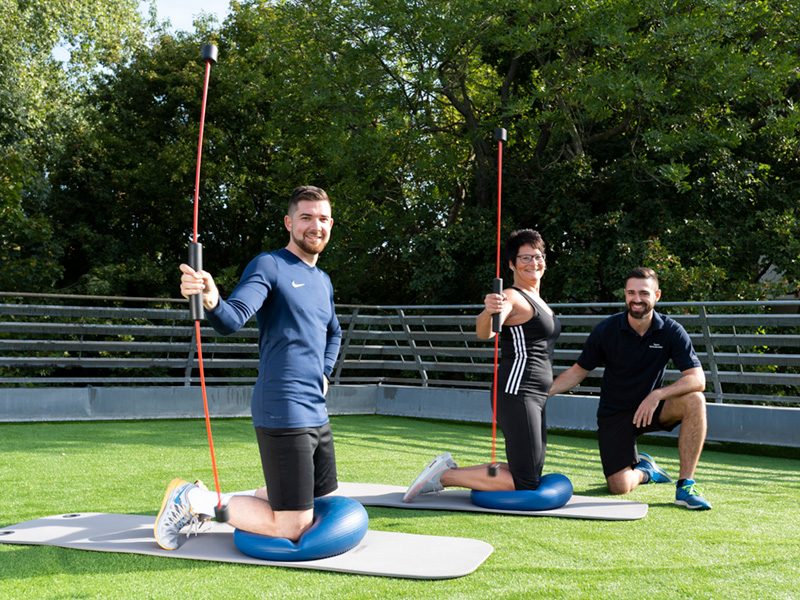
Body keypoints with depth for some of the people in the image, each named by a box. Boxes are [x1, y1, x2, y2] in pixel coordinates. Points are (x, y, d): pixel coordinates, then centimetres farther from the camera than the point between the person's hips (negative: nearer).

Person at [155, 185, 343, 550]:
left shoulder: (322, 282, 18)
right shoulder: (268, 266, -7)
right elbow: (232, 319, -23)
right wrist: (210, 300, -45)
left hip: (317, 414, 9)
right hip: (283, 414, -9)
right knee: (292, 529, -9)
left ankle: (222, 502, 26)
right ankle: (194, 500, 7)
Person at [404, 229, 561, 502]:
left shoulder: (536, 300, 17)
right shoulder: (512, 298, -13)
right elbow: (484, 333, -34)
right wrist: (487, 313, -52)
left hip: (534, 398, 10)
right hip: (516, 393, -10)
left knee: (531, 475, 12)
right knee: (525, 484, -12)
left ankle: (449, 468, 15)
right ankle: (445, 475, -4)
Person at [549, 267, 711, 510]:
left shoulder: (671, 331, -11)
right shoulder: (606, 330, -11)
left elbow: (697, 379, -20)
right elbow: (578, 372, -1)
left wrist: (657, 395, -36)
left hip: (651, 407, 1)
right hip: (614, 414, -1)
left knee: (694, 400, -30)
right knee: (620, 487, -16)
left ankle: (685, 485, -20)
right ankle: (642, 469, 24)